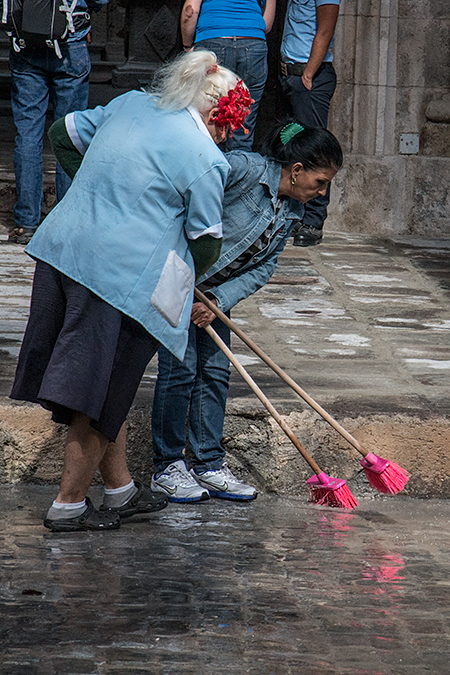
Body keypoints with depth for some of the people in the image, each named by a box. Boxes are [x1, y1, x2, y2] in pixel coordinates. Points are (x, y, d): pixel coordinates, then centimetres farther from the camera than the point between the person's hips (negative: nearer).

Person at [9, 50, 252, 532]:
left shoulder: (129, 104, 12)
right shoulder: (205, 159, -8)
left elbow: (63, 134, 23)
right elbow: (206, 242, -1)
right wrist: (185, 279, 19)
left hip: (61, 251, 8)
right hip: (122, 274, -8)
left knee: (106, 388, 18)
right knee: (103, 394, 5)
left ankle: (120, 490, 30)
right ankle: (68, 505, 13)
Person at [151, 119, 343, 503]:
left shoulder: (292, 211, -1)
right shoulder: (243, 169, -26)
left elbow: (263, 268, -1)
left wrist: (218, 300, -17)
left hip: (215, 289, 8)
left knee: (215, 370, 6)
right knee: (180, 367, -9)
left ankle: (208, 466, 14)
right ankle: (167, 468, 1)